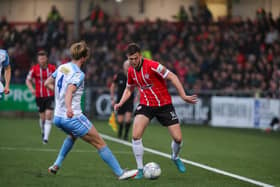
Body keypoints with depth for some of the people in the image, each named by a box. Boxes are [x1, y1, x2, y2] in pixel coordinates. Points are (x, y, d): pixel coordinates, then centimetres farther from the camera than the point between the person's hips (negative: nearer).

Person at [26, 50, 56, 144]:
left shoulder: (52, 68, -4)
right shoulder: (34, 69, -6)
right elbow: (28, 80, 3)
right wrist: (31, 88, -14)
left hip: (50, 95, -1)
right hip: (39, 96, 1)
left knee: (48, 115, -15)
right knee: (42, 117, 9)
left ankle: (46, 137, -14)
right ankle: (43, 132, 38)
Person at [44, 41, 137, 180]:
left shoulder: (61, 68, 8)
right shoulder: (78, 74, -15)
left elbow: (47, 83, 19)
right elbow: (69, 92, -31)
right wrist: (68, 108, -48)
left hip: (57, 117, 8)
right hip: (73, 117, -8)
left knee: (72, 135, 39)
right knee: (100, 143, 0)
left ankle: (56, 165, 28)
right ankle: (120, 173, 0)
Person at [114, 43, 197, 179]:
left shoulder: (152, 66, -21)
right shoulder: (131, 71, -1)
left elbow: (172, 77, -18)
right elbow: (129, 89, 17)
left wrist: (183, 96, -23)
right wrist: (120, 103, 1)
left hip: (164, 104, -3)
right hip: (146, 105, 3)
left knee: (178, 138, -4)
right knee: (136, 135, -19)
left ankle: (175, 157, 32)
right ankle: (140, 169, -4)